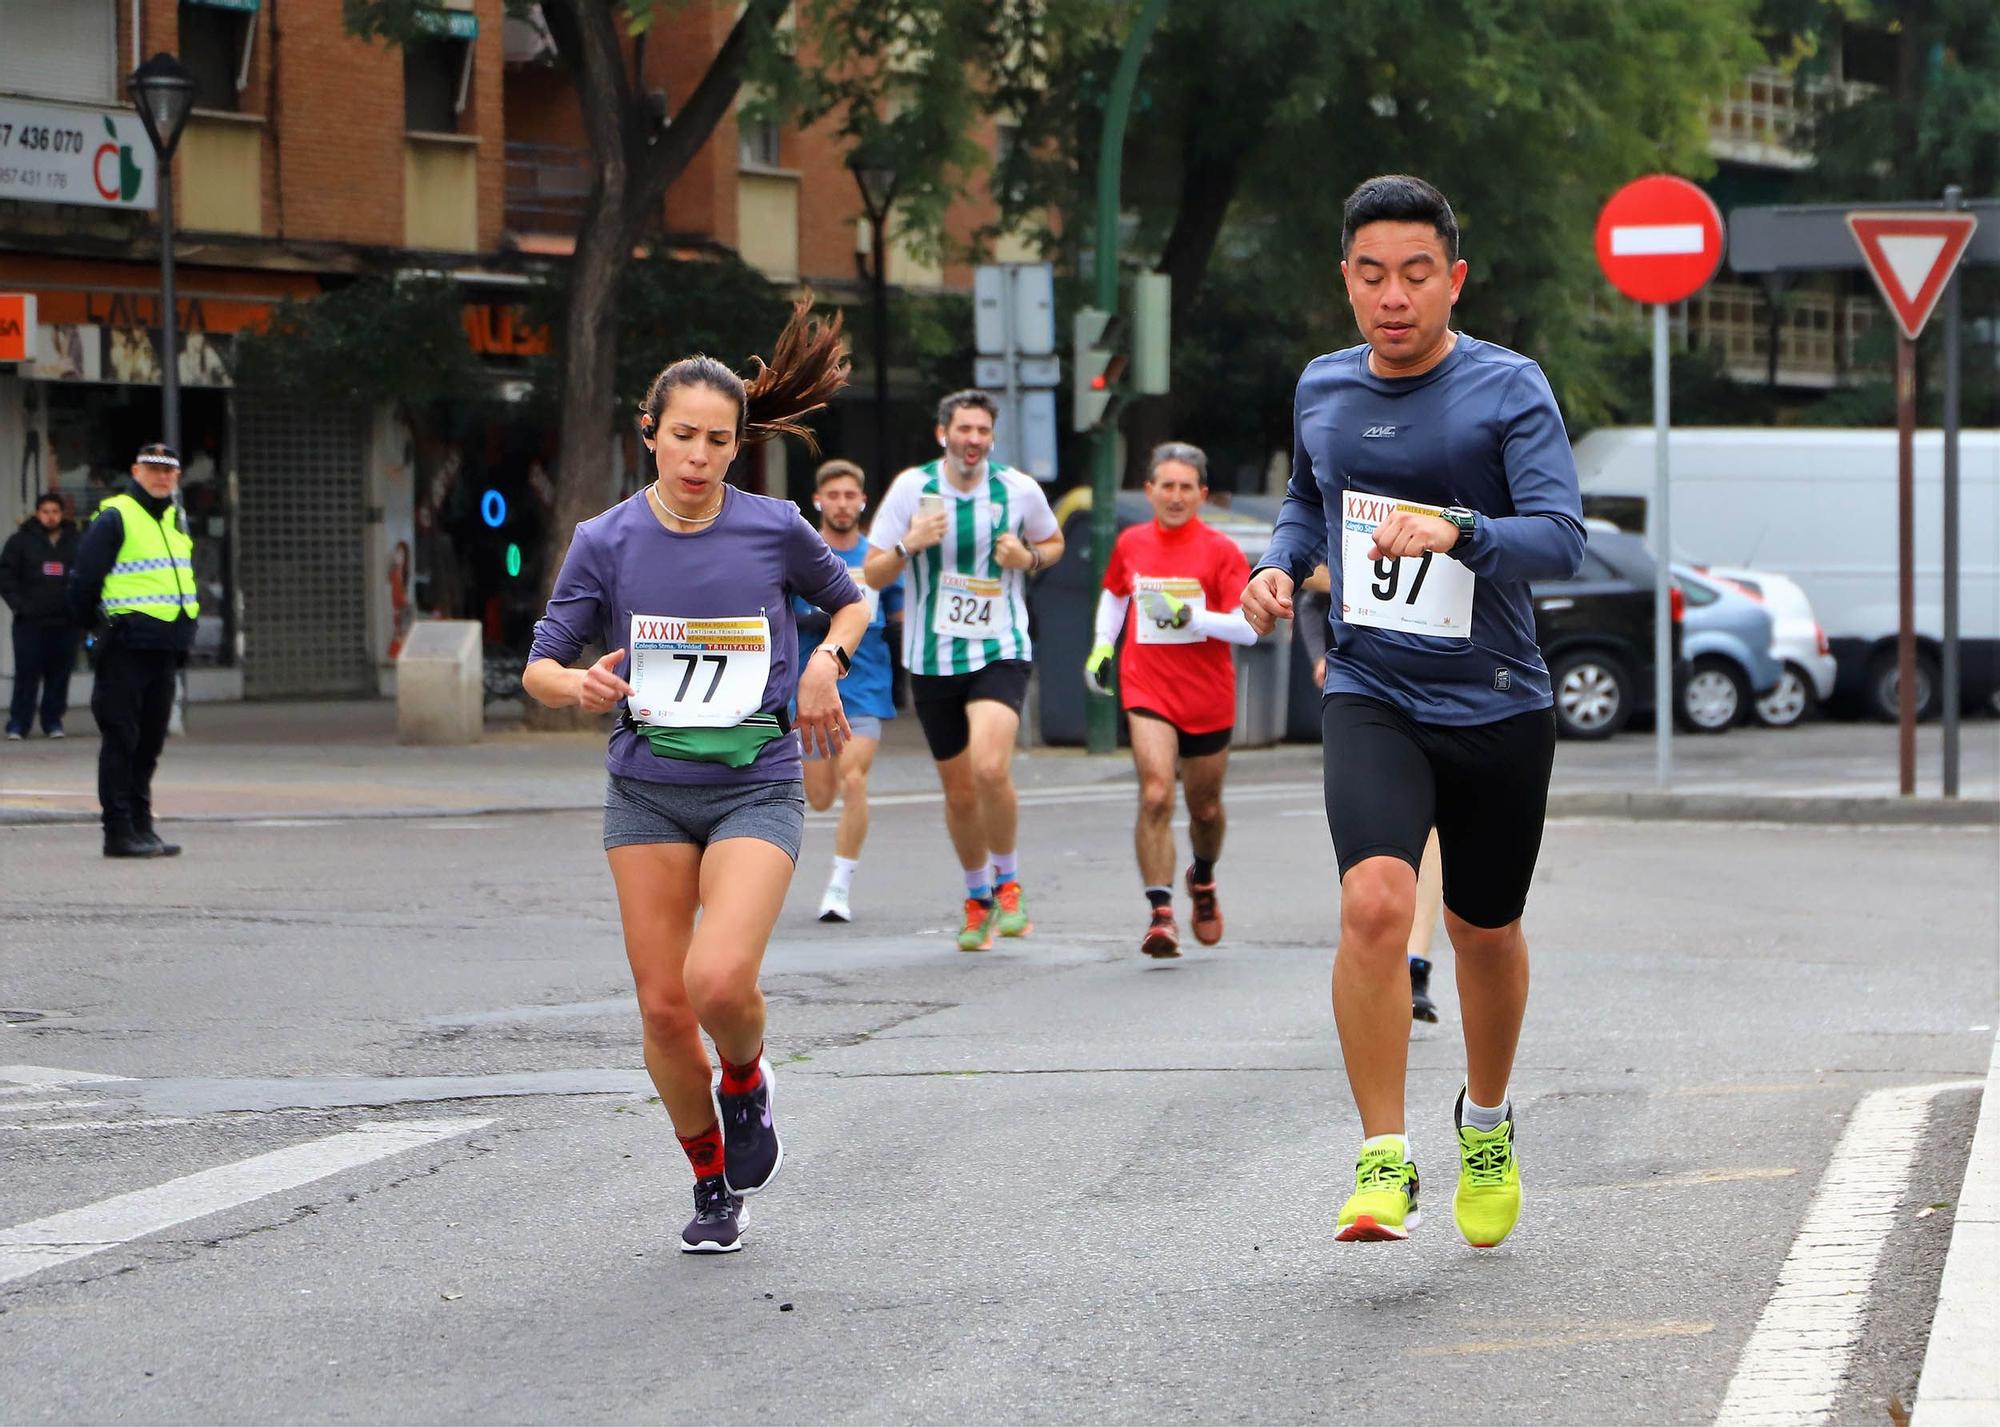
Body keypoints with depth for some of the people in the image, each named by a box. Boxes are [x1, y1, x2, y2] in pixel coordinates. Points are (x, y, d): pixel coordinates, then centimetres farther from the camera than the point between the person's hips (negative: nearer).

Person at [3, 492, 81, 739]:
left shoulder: (77, 541, 5)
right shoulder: (21, 541, 2)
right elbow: (6, 575, 1)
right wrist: (17, 604, -8)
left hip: (65, 622, 2)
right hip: (30, 621, -2)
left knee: (59, 673, 4)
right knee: (27, 673, -4)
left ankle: (53, 721, 13)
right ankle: (18, 723, 0)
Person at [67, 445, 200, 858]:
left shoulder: (177, 520, 17)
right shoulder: (115, 518, -9)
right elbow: (85, 578, -10)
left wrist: (184, 637, 18)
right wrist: (89, 626, -7)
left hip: (166, 649, 8)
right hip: (126, 647, -8)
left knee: (149, 743, 11)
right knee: (121, 740, -6)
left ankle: (141, 825, 17)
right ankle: (119, 831, -5)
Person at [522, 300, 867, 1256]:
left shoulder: (773, 529, -5)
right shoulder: (605, 541, -4)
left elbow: (850, 601, 14)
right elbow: (539, 667, 1)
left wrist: (826, 662, -5)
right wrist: (580, 685, -21)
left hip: (755, 789, -2)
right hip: (647, 791, 2)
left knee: (720, 981, -23)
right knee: (662, 1006, 1)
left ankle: (746, 1080, 12)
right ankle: (713, 1184, 23)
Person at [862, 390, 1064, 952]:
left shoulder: (1019, 489, -2)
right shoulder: (913, 487, -3)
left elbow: (1053, 542, 18)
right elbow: (873, 573, 0)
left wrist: (1029, 557, -5)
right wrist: (910, 544, -19)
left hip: (1002, 652, -1)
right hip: (932, 658, 1)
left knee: (991, 769, -23)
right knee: (959, 790, 8)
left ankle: (1008, 880, 1)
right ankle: (977, 896, 32)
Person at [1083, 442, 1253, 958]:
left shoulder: (1221, 551, -6)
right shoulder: (1130, 544, 4)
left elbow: (1248, 628, -10)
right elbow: (1114, 594, 25)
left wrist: (1194, 617, -24)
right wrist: (1102, 645, 12)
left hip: (1208, 698, 0)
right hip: (1147, 690, 0)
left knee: (1205, 808, 14)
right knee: (1155, 795, -20)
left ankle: (1203, 879, 46)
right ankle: (1160, 914, -22)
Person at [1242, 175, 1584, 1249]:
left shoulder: (1509, 389, -9)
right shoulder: (1322, 390, 6)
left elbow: (1561, 538, -20)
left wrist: (1457, 533, -38)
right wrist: (1281, 564, 5)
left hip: (1496, 706, -1)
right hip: (1370, 696, 1)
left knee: (1484, 930, 12)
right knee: (1375, 900, -22)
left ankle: (1487, 1120, 41)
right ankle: (1382, 1161, -15)